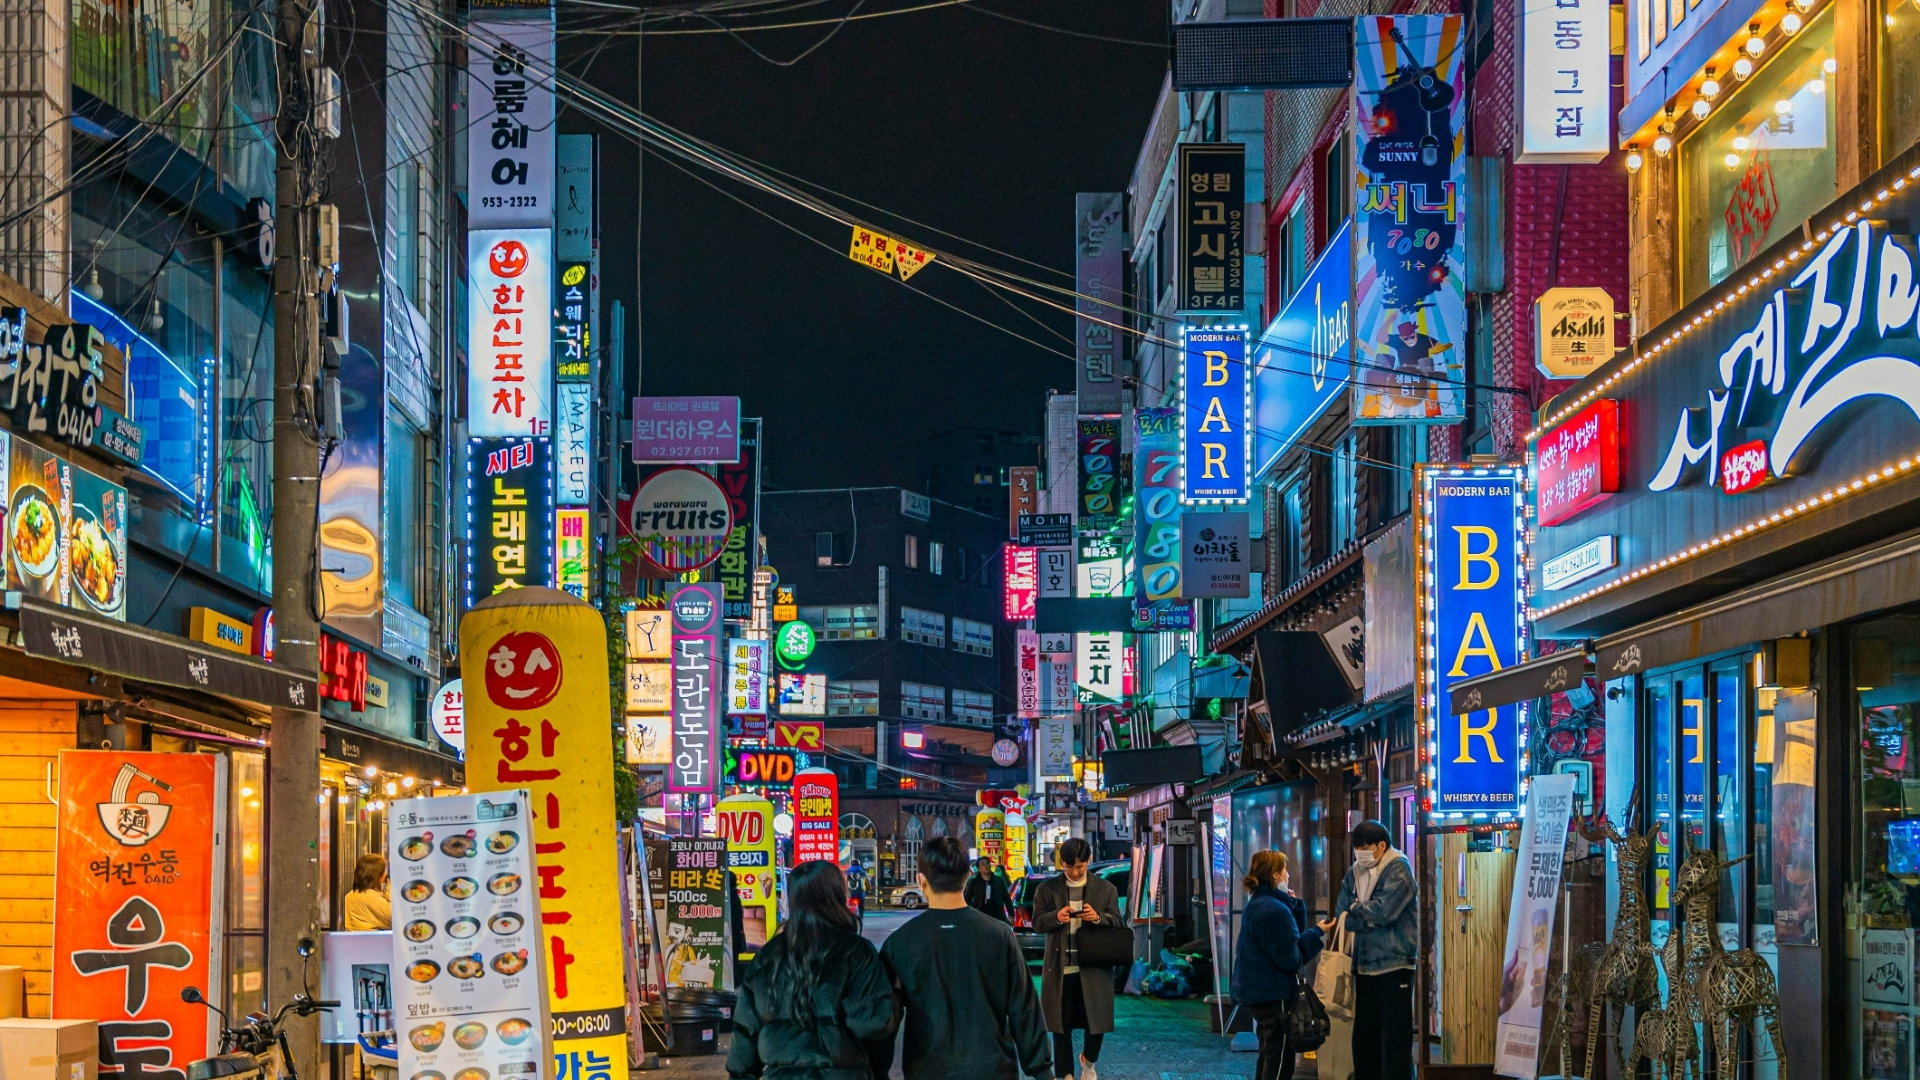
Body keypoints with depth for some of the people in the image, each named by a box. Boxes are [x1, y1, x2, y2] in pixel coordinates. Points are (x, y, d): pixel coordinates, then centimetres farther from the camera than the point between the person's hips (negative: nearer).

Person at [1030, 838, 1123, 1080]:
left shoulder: (1105, 888, 5)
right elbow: (1037, 921, 0)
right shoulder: (1046, 889, 3)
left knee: (1096, 1023, 6)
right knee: (1061, 1026, 6)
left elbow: (1119, 923, 3)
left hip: (1094, 969, 0)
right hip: (1059, 969, 0)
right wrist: (1056, 917, -21)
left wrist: (1099, 917, -18)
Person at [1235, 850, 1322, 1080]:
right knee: (1280, 1061, -4)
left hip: (1258, 990, 10)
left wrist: (1295, 906, 2)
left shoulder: (1257, 905, 11)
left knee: (1269, 1057, 19)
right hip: (1275, 993, -10)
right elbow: (1290, 957, -19)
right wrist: (1315, 933, -10)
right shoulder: (1276, 910, -20)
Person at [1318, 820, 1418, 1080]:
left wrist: (1354, 912, -4)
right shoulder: (1355, 873, 12)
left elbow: (1384, 910, -18)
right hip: (1364, 964, 7)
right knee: (1364, 1036, 11)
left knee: (1394, 1037, -5)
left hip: (1394, 963, -7)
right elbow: (1342, 913, 7)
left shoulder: (1398, 870, -7)